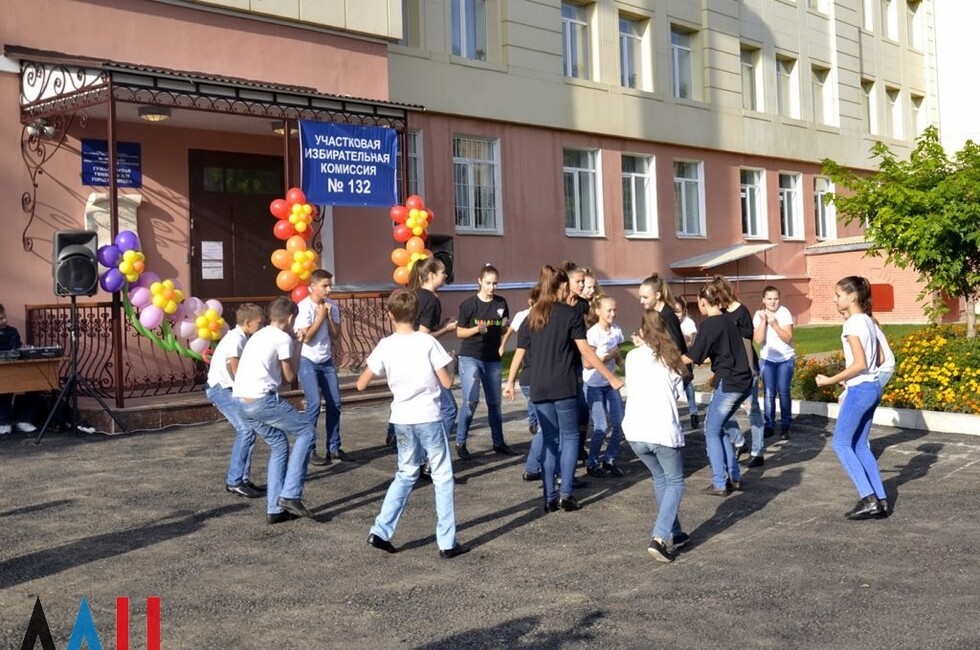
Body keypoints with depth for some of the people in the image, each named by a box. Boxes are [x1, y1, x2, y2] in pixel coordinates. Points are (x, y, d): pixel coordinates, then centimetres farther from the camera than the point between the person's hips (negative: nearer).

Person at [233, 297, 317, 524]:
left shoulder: (259, 336, 23)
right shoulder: (283, 338, -3)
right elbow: (290, 376, 4)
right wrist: (297, 348, 14)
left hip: (242, 401, 9)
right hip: (262, 400, -9)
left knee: (279, 445, 18)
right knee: (306, 430, 4)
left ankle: (275, 509, 16)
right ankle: (290, 495, -3)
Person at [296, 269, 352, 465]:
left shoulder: (332, 306, 2)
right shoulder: (304, 307, -15)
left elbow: (335, 335, -1)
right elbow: (305, 338, -19)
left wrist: (329, 315, -13)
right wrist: (321, 316, -15)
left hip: (326, 361, 6)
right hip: (307, 361, -6)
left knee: (334, 403, 5)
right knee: (314, 404, -11)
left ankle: (334, 448, 15)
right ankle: (309, 451, -2)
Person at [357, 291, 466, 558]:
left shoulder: (385, 346, -2)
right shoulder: (428, 342, -9)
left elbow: (361, 384, 3)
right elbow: (447, 382, -7)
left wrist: (381, 369, 21)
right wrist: (445, 365, 13)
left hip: (401, 419, 3)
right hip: (429, 417, -3)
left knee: (406, 474, 20)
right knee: (442, 477, 7)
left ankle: (381, 531, 15)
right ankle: (447, 542, 9)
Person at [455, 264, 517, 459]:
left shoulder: (501, 304, 4)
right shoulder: (469, 304, -7)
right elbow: (460, 332, -4)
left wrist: (505, 326, -8)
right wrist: (476, 329, -21)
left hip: (492, 359, 4)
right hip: (470, 357, -4)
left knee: (494, 402, 11)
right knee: (471, 401, -12)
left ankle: (498, 442, 23)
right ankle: (460, 443, 0)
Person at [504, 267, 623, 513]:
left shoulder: (532, 316, 11)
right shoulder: (570, 314, -3)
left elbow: (519, 353, 12)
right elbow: (585, 351, -8)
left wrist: (510, 383, 21)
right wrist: (611, 378, -5)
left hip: (539, 388, 4)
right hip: (563, 385, -4)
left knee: (549, 439, 12)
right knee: (569, 436, 7)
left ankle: (550, 497, 10)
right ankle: (566, 494, 0)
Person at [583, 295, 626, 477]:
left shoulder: (617, 331, 0)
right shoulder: (593, 333, -19)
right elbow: (588, 363, -21)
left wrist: (619, 358, -7)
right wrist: (610, 355, -18)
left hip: (610, 384, 6)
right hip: (593, 385, -6)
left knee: (619, 423, 3)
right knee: (601, 427, -8)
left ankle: (610, 459, 21)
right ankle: (592, 463, 11)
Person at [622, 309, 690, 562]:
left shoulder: (633, 356, 9)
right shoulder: (670, 358, 7)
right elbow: (678, 391, 10)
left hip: (635, 432, 3)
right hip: (663, 431, -3)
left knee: (660, 478, 24)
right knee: (675, 482, 13)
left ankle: (674, 534, 26)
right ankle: (660, 538, -6)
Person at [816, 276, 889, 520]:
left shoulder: (852, 324, -16)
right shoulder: (867, 320, 11)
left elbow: (860, 364, -22)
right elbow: (878, 358, 16)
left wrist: (831, 380, -16)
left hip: (859, 390, -9)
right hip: (873, 387, 9)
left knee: (841, 444, 1)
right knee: (860, 446, 14)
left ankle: (869, 499, -3)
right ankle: (880, 501, 12)